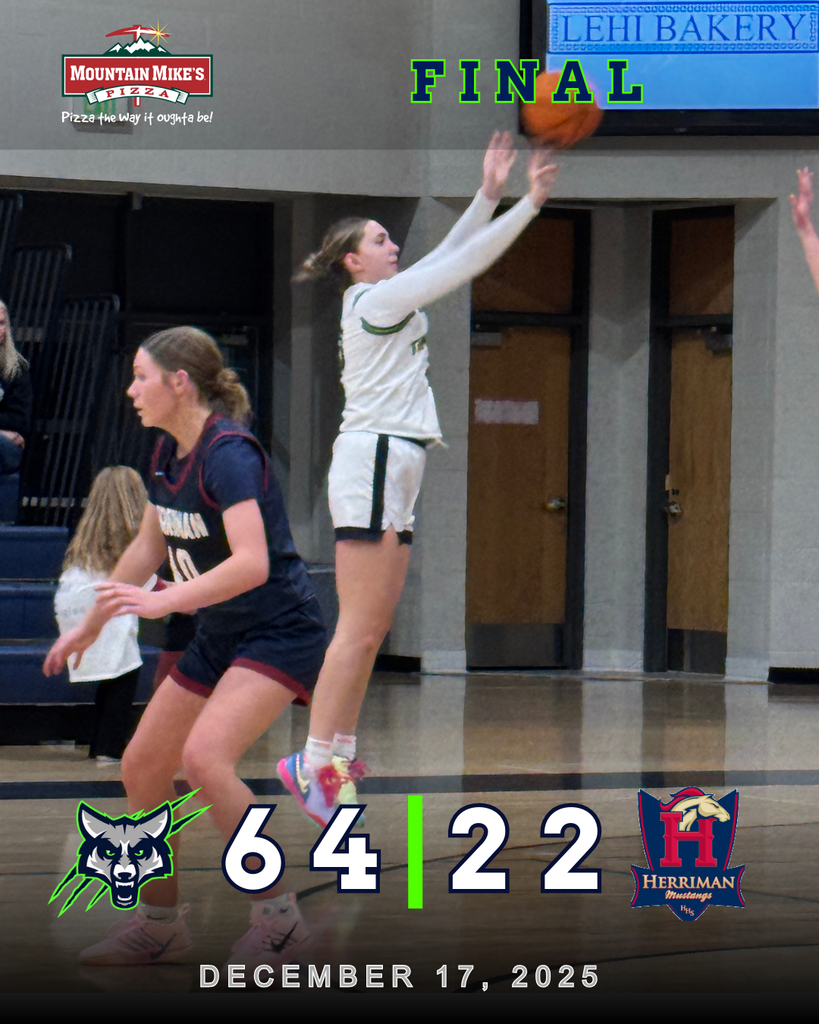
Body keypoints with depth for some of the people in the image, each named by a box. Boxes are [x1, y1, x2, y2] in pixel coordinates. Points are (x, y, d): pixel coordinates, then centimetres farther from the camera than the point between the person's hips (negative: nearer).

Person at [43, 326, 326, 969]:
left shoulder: (228, 453, -22)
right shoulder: (169, 453, 6)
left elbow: (252, 564, -33)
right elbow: (150, 545, 21)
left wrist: (163, 602, -38)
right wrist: (92, 624, 28)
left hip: (280, 633, -10)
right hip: (219, 638, 10)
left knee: (205, 755, -28)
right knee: (142, 766, 10)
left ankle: (279, 921, -18)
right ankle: (159, 925, 24)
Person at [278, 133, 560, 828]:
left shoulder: (387, 301, 18)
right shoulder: (373, 300, -8)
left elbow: (448, 259, 21)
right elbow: (461, 266, -9)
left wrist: (490, 195, 15)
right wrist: (529, 204, -7)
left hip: (390, 466, 10)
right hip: (374, 459, -10)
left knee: (372, 626, 9)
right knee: (361, 627, -12)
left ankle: (338, 756, 10)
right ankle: (314, 764, -12)